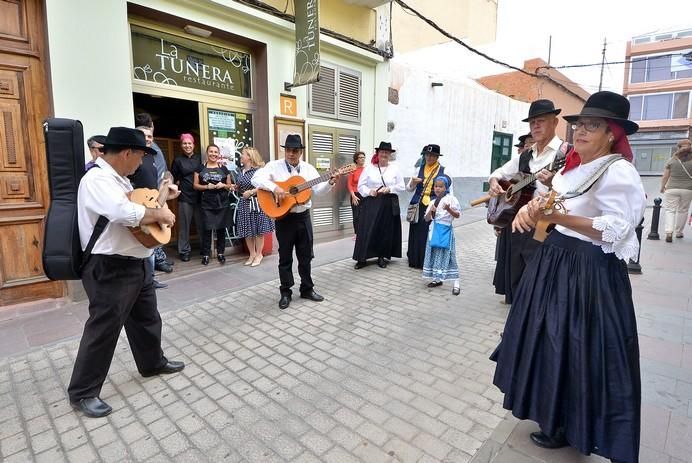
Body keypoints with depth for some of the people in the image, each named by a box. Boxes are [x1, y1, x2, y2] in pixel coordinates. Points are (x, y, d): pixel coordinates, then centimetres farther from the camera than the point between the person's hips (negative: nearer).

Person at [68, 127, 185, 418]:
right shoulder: (97, 179, -20)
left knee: (147, 318, 21)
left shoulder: (118, 178, 13)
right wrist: (159, 214, -20)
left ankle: (153, 363, 41)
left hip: (135, 264, 10)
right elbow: (126, 213, -35)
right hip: (109, 269, -10)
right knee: (103, 330, 3)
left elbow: (137, 206, 23)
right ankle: (82, 392, 21)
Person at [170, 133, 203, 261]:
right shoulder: (178, 160, 3)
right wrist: (179, 183, -1)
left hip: (199, 196, 1)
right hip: (185, 196, -1)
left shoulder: (199, 158, 7)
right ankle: (184, 251, 11)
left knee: (201, 224, 5)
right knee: (184, 225, 2)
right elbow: (173, 177, 9)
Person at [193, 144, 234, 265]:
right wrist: (206, 186, -13)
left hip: (222, 204, 1)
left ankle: (220, 253, 16)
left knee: (221, 228, 5)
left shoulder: (224, 169, 8)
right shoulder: (200, 168, 6)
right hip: (207, 204, -1)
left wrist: (224, 185, -9)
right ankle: (205, 254, 7)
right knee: (207, 228, -2)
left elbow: (229, 186, 12)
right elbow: (195, 185, 3)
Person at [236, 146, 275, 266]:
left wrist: (251, 192, -17)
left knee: (259, 230, 1)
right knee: (247, 231, 8)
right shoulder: (241, 172, 12)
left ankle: (258, 254, 14)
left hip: (257, 203, -6)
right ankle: (252, 254, 20)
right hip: (244, 204, 7)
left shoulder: (258, 170, -8)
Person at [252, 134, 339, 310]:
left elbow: (318, 189, 5)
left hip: (303, 216, 4)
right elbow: (256, 178, -16)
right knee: (285, 257, 6)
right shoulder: (274, 166, -3)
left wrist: (330, 183, -12)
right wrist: (274, 187, -28)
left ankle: (307, 289, 27)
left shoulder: (308, 168, 7)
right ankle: (285, 293, 19)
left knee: (306, 255, 12)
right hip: (284, 218, -3)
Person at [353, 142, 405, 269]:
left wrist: (389, 189, -12)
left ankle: (382, 256, 21)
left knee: (386, 230, 6)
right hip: (371, 202, -1)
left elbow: (401, 186, 4)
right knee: (367, 230, -3)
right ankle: (362, 258, 6)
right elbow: (361, 185, 3)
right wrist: (369, 191, -15)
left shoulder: (395, 168, 6)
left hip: (389, 204, 1)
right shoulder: (369, 168, 3)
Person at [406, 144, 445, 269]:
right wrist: (413, 182, -10)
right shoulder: (419, 169, 10)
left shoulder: (443, 171, 3)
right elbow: (409, 188, 11)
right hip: (418, 206, 3)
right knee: (416, 234, 5)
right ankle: (415, 260, 17)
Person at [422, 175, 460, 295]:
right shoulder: (433, 202, 10)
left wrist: (449, 209, -26)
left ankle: (456, 283, 1)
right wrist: (430, 211, -11)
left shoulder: (451, 199, -5)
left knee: (447, 255, -6)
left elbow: (457, 215, -8)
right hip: (434, 230, 6)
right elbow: (427, 219, 8)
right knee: (434, 254, 10)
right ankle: (437, 279, 25)